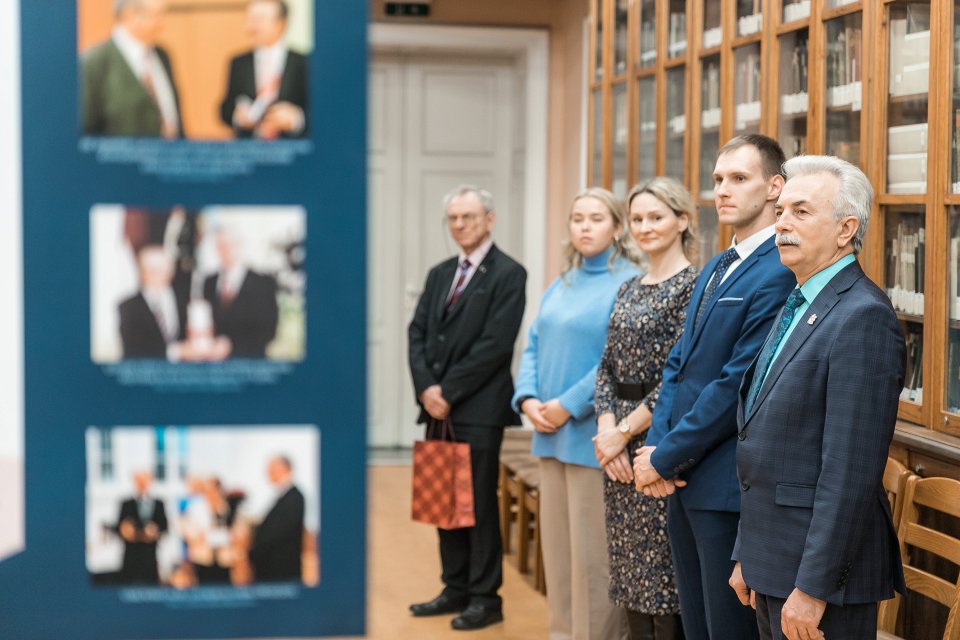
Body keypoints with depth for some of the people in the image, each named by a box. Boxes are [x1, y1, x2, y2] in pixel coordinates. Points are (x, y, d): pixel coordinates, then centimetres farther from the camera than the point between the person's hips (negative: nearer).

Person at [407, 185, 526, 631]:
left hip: (479, 409, -7)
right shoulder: (439, 274, 15)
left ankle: (485, 597, 7)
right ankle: (456, 589, 20)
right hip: (439, 407, 7)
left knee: (478, 503, -1)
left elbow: (494, 344, -14)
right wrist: (427, 388, -6)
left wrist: (448, 391, -14)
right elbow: (418, 333, 10)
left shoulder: (508, 275, -6)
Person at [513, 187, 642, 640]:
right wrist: (528, 399, -1)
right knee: (557, 543, 11)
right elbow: (535, 346, 16)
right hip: (551, 433, 7)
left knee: (592, 551, -3)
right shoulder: (560, 287, 16)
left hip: (593, 433, -7)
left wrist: (569, 406, -17)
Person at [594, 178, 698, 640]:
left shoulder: (692, 285, -10)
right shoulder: (628, 289, 14)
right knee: (630, 572, 12)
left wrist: (624, 432, -13)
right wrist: (606, 428, -4)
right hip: (618, 446, 8)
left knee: (664, 568, -2)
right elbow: (607, 366, 12)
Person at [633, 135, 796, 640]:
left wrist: (665, 458, -14)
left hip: (727, 485, -9)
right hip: (684, 481, 9)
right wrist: (656, 446, -1)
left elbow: (737, 384, -20)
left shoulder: (779, 274, -16)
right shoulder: (714, 269, 15)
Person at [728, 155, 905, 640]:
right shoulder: (797, 308, 14)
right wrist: (747, 555, 16)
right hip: (772, 564, 9)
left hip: (821, 565, -9)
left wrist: (813, 587, -22)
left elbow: (850, 470, -22)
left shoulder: (864, 318, -17)